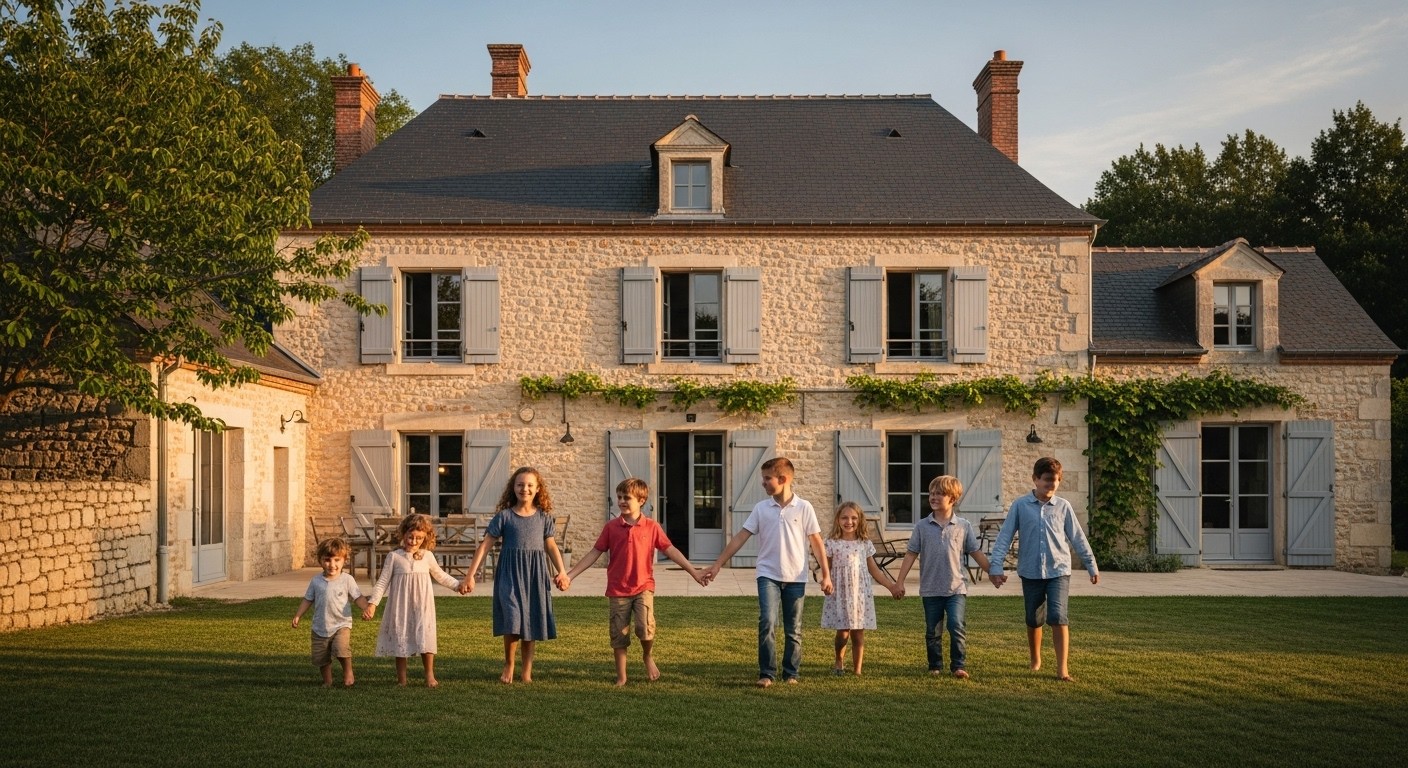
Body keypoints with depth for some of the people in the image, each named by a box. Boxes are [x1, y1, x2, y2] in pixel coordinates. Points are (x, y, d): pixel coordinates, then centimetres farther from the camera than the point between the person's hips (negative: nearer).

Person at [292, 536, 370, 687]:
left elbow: (358, 597, -5)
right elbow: (307, 600, 10)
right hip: (320, 628, 3)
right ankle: (327, 681, 30)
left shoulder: (347, 579, -5)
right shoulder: (316, 581, 1)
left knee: (341, 648, -25)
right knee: (321, 658, 9)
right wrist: (297, 615, 3)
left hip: (341, 625, -3)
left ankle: (348, 672, -1)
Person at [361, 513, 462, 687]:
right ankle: (401, 678, 16)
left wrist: (458, 584, 13)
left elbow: (441, 576, 19)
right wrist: (373, 604, -8)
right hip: (401, 607, -1)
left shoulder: (427, 556, 4)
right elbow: (383, 582, -1)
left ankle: (430, 676, 7)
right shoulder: (394, 556, -1)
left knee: (425, 638, -2)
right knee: (400, 639, 5)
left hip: (422, 607, 1)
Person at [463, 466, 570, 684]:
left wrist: (562, 571, 2)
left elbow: (551, 546, 12)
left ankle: (527, 668, 21)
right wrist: (470, 575, -5)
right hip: (509, 572, -2)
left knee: (531, 621, 7)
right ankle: (508, 665, 10)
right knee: (513, 619, -13)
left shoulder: (543, 516, 5)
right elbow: (485, 545, -2)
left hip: (535, 574, 3)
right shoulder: (504, 516, -2)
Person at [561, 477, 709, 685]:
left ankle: (648, 656, 13)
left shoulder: (652, 527, -1)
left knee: (645, 628, -18)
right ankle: (621, 677, 21)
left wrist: (694, 572, -3)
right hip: (618, 590, 1)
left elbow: (671, 551, 1)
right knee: (619, 636, 5)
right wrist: (570, 575, 0)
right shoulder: (611, 527, 0)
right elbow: (594, 553, 4)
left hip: (643, 587, -1)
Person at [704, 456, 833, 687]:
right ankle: (767, 673, -4)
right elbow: (740, 537, 2)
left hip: (796, 578, 0)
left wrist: (826, 575, -4)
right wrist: (717, 565, 0)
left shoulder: (804, 508, -3)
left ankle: (791, 673, 22)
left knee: (793, 630, 8)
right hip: (768, 575, 0)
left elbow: (816, 542, 0)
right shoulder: (761, 508, 1)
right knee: (767, 623, -13)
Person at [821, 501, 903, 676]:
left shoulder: (865, 544, 5)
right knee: (843, 633, -3)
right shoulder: (832, 543, -1)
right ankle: (839, 662, 25)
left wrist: (892, 586, 6)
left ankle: (857, 670, 14)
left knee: (858, 634, 3)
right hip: (839, 594, -2)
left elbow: (874, 570, 12)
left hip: (861, 594, 2)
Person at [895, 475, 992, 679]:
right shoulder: (922, 527, 1)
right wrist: (900, 582, -2)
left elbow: (977, 553, 7)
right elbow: (911, 554, 2)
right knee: (933, 631, 9)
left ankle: (959, 666, -1)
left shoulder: (964, 526, 1)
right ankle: (935, 666, 21)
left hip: (956, 588, -1)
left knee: (957, 626, -12)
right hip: (930, 589, 1)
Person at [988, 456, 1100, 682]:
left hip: (1058, 571, 0)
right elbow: (1005, 537, -4)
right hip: (1030, 572, 0)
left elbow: (1078, 539, 8)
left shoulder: (1063, 507, 1)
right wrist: (996, 566, -12)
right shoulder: (1020, 506, -3)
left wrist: (1092, 566, 12)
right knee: (1034, 620, 12)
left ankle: (1062, 669, -8)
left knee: (1058, 618, -13)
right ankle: (1035, 660, 34)